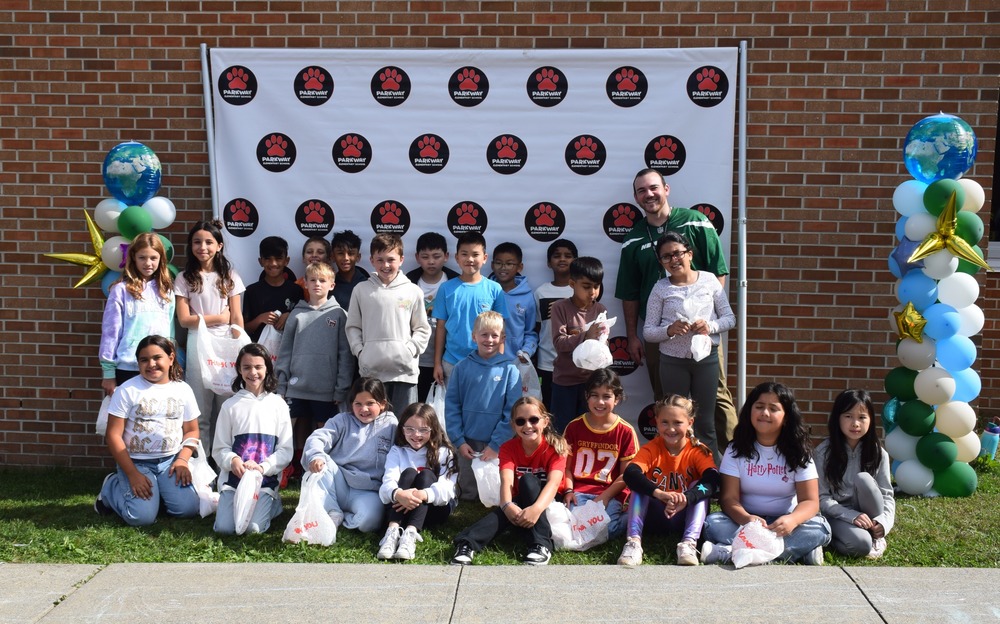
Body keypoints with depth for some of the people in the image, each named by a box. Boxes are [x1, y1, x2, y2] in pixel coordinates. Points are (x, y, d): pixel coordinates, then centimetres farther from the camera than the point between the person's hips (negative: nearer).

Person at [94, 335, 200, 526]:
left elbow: (191, 431, 11)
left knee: (188, 509, -18)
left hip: (170, 461, 3)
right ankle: (112, 487, 11)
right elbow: (114, 435, -8)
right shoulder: (127, 390, -7)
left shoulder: (183, 390, 5)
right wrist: (133, 474, -15)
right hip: (136, 462, -3)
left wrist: (182, 459, -8)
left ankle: (156, 491, 14)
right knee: (142, 517, -22)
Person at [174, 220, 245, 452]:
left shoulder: (229, 276, 7)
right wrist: (219, 318, -2)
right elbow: (184, 319, -3)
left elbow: (237, 317, 4)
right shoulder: (185, 278, 3)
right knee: (200, 409, 3)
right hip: (198, 345, -1)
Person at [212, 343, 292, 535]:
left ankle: (272, 504, 12)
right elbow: (219, 448, 4)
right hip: (233, 478, 1)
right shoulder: (230, 405, 4)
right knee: (224, 528, -16)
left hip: (266, 480, -1)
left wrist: (262, 467, -16)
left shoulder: (278, 404, 2)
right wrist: (232, 460, -18)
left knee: (253, 527, -19)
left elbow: (286, 450, 0)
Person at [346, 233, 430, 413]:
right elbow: (353, 326, 11)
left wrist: (410, 350, -5)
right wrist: (360, 351, -2)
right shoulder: (361, 290, 7)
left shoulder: (413, 291, 5)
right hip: (371, 370, 1)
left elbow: (422, 329, 9)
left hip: (404, 369, 0)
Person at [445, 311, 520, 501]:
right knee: (468, 494, 11)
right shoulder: (462, 368, 0)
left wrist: (496, 444, -11)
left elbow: (512, 412, -6)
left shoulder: (509, 370, -4)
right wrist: (459, 441, -7)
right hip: (468, 443, 1)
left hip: (497, 445, -1)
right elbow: (451, 405, 0)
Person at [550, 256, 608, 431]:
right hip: (565, 380, -2)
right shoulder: (560, 308, -8)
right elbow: (559, 342, -17)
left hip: (591, 379, 2)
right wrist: (586, 335, -32)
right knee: (563, 429, 6)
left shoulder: (601, 310, 1)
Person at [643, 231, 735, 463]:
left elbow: (730, 318, 5)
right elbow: (648, 331, 0)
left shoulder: (709, 280, 1)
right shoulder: (661, 288, 0)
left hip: (706, 358, 0)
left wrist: (711, 326, -14)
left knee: (705, 421, 6)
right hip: (673, 360, 0)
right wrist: (670, 330, -19)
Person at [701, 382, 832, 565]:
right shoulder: (736, 449, -1)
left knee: (819, 528, -29)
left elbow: (810, 501, -9)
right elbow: (729, 497, -9)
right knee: (713, 524, -28)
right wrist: (746, 519, -32)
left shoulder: (798, 453, -1)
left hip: (783, 523, 1)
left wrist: (792, 520, -33)